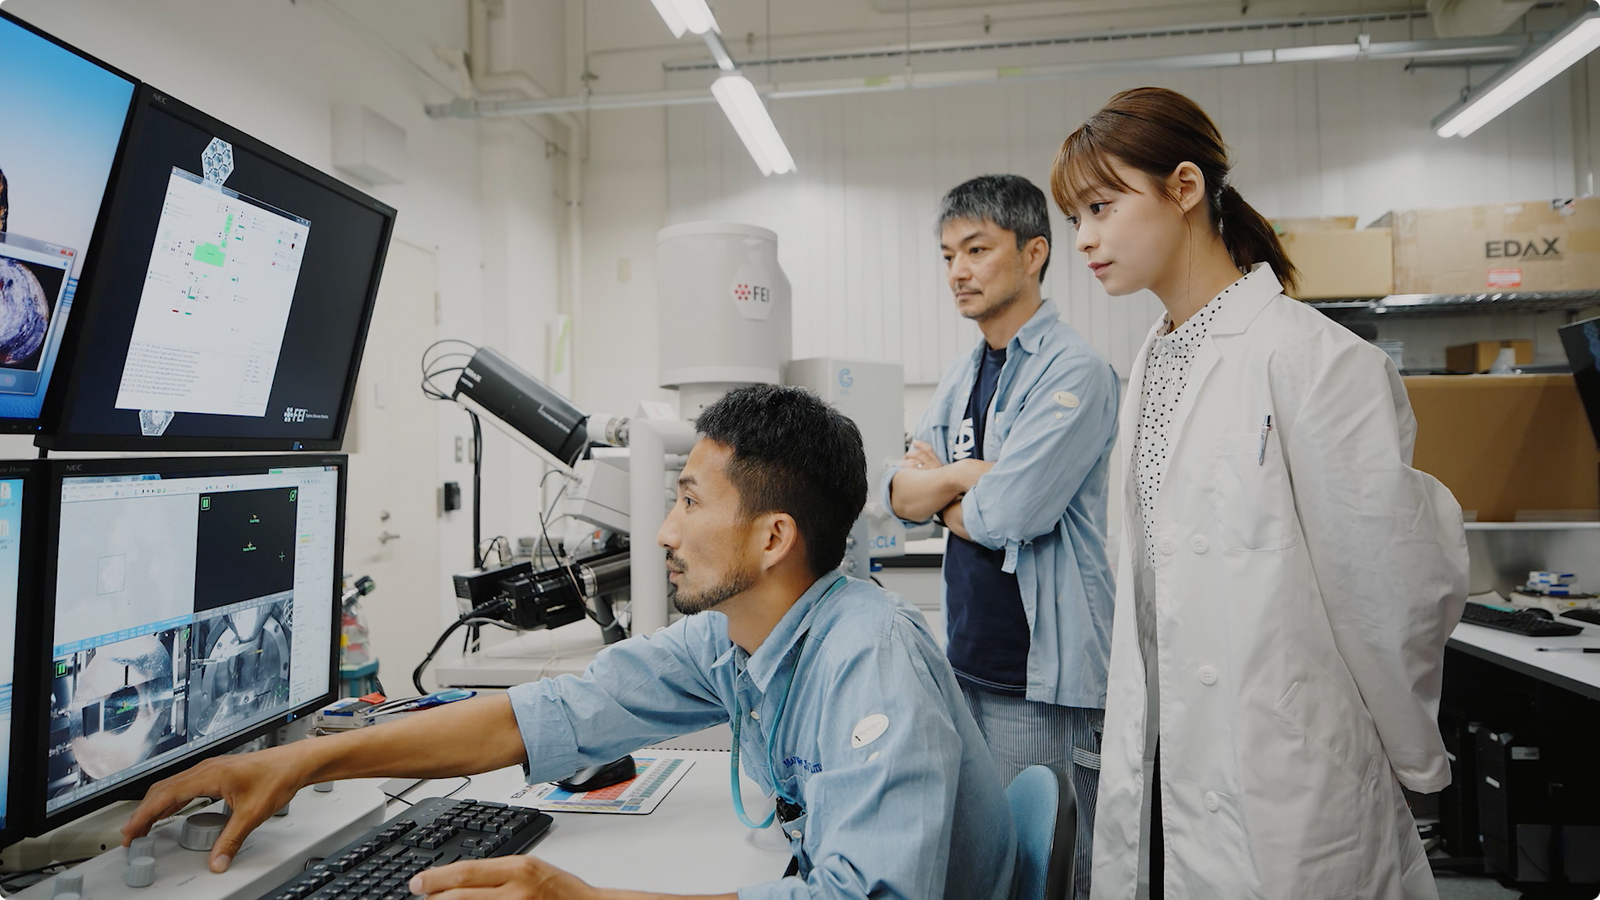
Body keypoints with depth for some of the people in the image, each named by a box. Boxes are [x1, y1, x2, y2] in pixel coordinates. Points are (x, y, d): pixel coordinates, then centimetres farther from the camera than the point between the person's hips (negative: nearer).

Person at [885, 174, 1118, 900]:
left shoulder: (1074, 371, -14)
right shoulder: (962, 378, 11)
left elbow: (1006, 514, -22)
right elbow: (900, 493, 5)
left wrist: (939, 491, -3)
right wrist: (970, 472, -14)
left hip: (1044, 675, -8)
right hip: (968, 661, 8)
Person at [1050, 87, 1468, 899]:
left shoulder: (1319, 360, -18)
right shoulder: (1154, 363, 8)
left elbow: (1410, 581, -15)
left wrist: (1409, 754, -2)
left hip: (1281, 803, -7)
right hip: (1165, 767, 7)